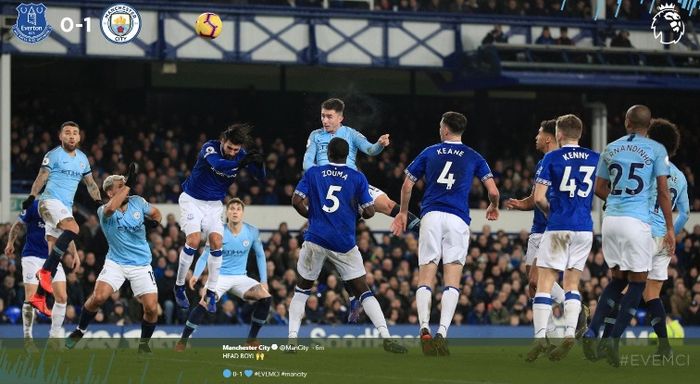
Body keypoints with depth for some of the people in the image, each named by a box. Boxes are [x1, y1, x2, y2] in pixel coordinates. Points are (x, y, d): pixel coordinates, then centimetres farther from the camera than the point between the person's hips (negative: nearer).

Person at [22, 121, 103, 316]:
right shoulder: (54, 155, -1)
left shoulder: (82, 159, 18)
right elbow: (41, 178, -3)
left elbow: (90, 183, 26)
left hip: (66, 208, 7)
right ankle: (45, 271, -31)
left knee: (55, 255, 3)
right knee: (73, 229, -33)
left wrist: (99, 202, 15)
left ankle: (38, 297, 7)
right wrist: (31, 197, -14)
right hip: (50, 202, -7)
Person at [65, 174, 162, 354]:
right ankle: (79, 331, 4)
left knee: (151, 308, -10)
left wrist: (153, 221, -5)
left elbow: (155, 213, 18)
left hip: (141, 265, 2)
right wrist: (127, 188, -26)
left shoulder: (138, 202, -1)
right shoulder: (103, 211, -12)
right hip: (115, 263, -2)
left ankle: (144, 344, 15)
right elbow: (110, 208, -38)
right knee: (98, 297, -22)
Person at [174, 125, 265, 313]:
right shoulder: (210, 148, -23)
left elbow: (261, 176, -18)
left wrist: (259, 163, -40)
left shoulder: (242, 156, -10)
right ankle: (179, 287, -1)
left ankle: (210, 294, -3)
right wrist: (240, 163, -58)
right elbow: (218, 164, -43)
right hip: (192, 200, -4)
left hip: (214, 204, 4)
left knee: (216, 242, -13)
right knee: (193, 240, -19)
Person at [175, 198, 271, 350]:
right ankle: (182, 341, -17)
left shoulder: (252, 232, -4)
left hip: (240, 278, 3)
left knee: (266, 297, -19)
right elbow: (205, 256, -6)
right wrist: (196, 275, -23)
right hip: (220, 275, -3)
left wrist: (264, 280, 3)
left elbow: (260, 255, 9)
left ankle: (252, 339, -3)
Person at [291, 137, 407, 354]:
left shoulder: (312, 173, 7)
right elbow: (369, 212, 1)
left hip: (315, 238, 1)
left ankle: (292, 338, 4)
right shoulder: (357, 178, 5)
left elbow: (297, 201, -2)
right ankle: (386, 337, -7)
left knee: (302, 290, 18)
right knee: (364, 291, 6)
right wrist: (359, 212, 24)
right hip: (344, 244, -1)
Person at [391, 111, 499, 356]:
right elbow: (493, 191, 4)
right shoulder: (474, 157, 10)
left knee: (425, 279, 1)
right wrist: (493, 207, 26)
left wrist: (403, 212, 30)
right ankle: (442, 333, -17)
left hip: (431, 216, 1)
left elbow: (407, 186, 15)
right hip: (458, 220, 0)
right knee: (452, 282, -2)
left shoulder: (429, 153, 13)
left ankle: (424, 328, -18)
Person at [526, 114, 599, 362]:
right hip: (585, 228, 4)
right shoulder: (596, 159, 8)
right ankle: (569, 334, -5)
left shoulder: (552, 158, -2)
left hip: (558, 227, -4)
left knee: (545, 284, 0)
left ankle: (540, 337, -10)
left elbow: (539, 198, -7)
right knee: (572, 285, 12)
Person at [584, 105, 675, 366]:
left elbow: (599, 189, 17)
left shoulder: (610, 149, 11)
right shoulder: (656, 150, -1)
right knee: (637, 283, 4)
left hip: (611, 218, 5)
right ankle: (614, 340, -6)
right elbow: (663, 191, -4)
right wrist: (670, 229, 0)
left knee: (618, 278, 18)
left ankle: (592, 333, 4)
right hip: (637, 222, -5)